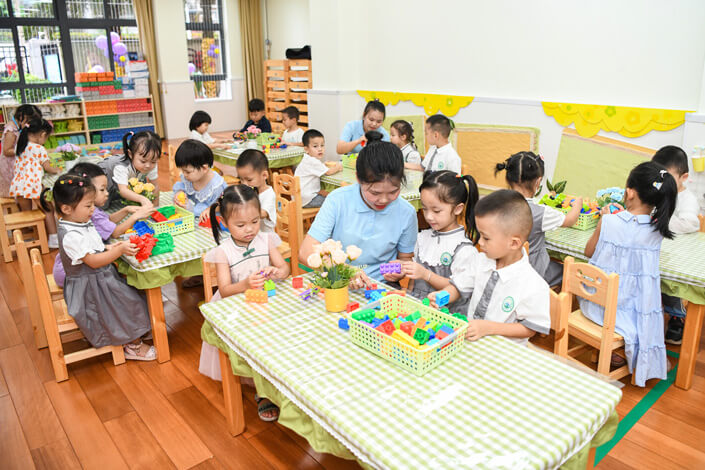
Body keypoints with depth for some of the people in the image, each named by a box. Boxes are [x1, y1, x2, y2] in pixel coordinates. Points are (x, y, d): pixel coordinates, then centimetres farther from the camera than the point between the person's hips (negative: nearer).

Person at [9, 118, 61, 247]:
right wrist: (57, 171, 17)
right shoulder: (39, 149, -8)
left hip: (18, 183, 6)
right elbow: (47, 168, -2)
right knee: (47, 210, 6)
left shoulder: (20, 146, 12)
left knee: (25, 212, 17)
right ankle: (53, 239, 4)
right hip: (33, 183, -6)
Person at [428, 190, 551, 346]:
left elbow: (529, 328, -11)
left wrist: (488, 327, -19)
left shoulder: (534, 287, -19)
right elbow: (459, 286, 9)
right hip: (471, 336, 6)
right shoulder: (483, 260, -1)